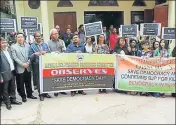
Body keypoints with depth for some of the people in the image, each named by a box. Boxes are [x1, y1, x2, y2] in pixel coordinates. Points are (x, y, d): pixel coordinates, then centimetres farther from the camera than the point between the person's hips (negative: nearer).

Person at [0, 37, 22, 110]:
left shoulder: (8, 49, 7)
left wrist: (14, 70, 10)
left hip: (12, 72, 7)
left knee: (13, 88, 18)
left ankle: (13, 99, 33)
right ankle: (7, 103, 23)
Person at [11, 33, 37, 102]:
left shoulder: (28, 46, 9)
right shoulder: (13, 47, -1)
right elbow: (15, 58, -8)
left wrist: (28, 63, -11)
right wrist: (22, 64, -15)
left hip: (28, 67, 3)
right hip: (19, 69, -3)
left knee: (28, 82, 13)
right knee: (20, 84, 6)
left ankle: (29, 94, 28)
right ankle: (23, 96, 20)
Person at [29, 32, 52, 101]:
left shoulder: (45, 44, 11)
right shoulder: (32, 46, 3)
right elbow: (30, 57, -1)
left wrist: (45, 52, -10)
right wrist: (35, 54, -20)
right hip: (37, 65, -3)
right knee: (39, 80, 0)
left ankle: (46, 93, 20)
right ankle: (41, 94, 12)